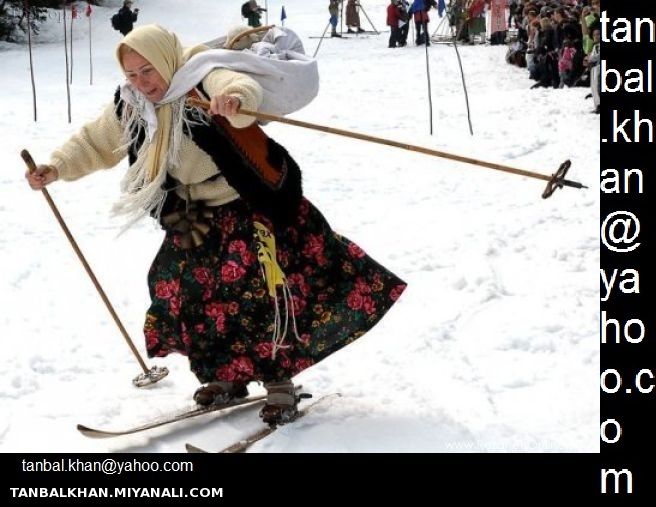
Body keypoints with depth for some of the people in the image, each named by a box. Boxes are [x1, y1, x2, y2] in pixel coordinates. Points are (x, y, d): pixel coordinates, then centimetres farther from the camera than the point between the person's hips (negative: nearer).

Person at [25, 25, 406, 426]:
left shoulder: (202, 79, -22)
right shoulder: (131, 106, -1)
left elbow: (242, 87, -44)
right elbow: (96, 144, 13)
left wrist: (236, 98, -68)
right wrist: (57, 168, -2)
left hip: (255, 206, -7)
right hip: (201, 216, 7)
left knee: (265, 292, -14)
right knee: (181, 287, 4)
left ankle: (280, 383, 0)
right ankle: (228, 375, 19)